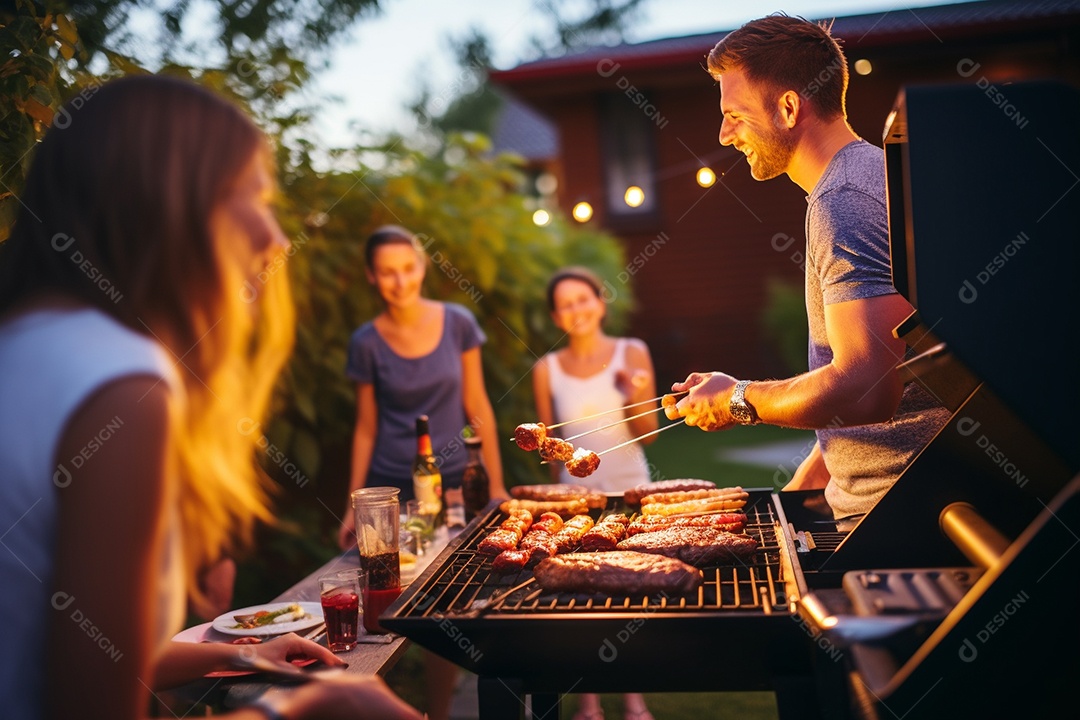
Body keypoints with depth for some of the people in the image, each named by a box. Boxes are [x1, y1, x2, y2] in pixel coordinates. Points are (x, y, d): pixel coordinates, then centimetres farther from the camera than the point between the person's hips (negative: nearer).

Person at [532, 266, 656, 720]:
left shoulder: (632, 354, -4)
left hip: (631, 489, 0)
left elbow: (648, 434, -4)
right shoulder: (547, 369, -3)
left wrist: (636, 397, -19)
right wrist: (561, 491, 0)